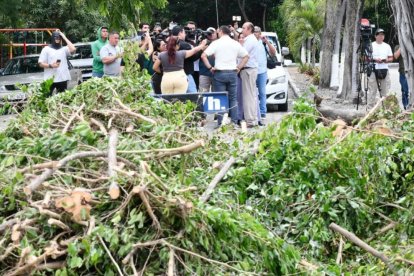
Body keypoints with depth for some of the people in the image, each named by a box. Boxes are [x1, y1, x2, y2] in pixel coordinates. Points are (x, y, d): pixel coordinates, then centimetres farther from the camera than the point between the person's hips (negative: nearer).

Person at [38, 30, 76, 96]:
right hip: (50, 79, -3)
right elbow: (41, 63, 3)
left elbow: (73, 49, -9)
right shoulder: (46, 49, 6)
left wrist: (64, 37, -2)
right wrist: (50, 65, -16)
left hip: (62, 79, 3)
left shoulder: (64, 49, 12)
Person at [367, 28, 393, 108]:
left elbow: (391, 58, 16)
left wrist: (387, 60, -6)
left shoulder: (387, 46, 15)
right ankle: (370, 107, -4)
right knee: (372, 90, -6)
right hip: (373, 70, -4)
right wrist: (375, 59, -15)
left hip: (384, 70, 4)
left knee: (385, 90, 3)